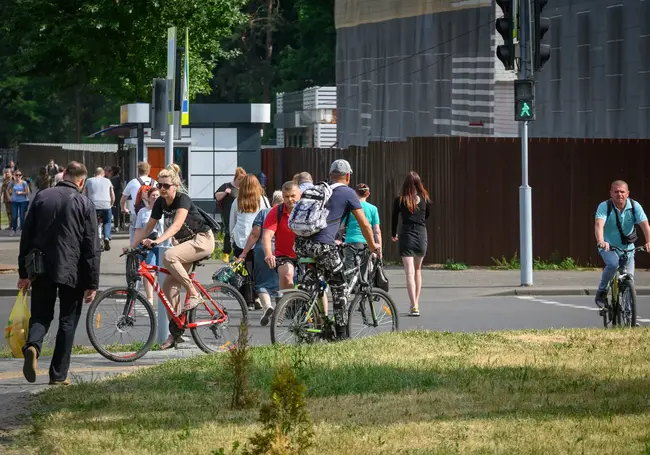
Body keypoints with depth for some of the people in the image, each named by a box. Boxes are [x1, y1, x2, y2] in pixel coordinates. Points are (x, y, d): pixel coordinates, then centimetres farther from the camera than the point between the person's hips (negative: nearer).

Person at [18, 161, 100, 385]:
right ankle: (58, 375, 9)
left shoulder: (41, 197, 4)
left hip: (41, 271, 2)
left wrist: (24, 272, 13)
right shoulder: (84, 204, -5)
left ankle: (33, 345, -19)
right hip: (71, 271, -2)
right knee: (68, 322, 9)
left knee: (41, 315, 13)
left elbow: (26, 237, 7)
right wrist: (92, 283, -1)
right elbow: (91, 247, -6)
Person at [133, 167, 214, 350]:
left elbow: (176, 225, -35)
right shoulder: (161, 203, 1)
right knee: (169, 285, -4)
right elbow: (148, 228, 7)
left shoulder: (182, 200, -20)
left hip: (202, 240, -8)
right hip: (185, 243, 8)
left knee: (168, 256, -33)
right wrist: (132, 245, -4)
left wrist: (157, 241, -48)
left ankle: (194, 294, -20)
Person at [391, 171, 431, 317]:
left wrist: (394, 234, 22)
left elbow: (394, 219, 5)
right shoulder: (425, 199, 1)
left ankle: (414, 306, -17)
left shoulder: (399, 200, -5)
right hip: (422, 236, 3)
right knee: (418, 270, 19)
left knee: (409, 272, -7)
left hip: (406, 235, -3)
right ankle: (416, 303, 26)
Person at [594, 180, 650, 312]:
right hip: (608, 246, -3)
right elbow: (599, 225, -34)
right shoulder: (604, 206, -18)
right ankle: (601, 293, -13)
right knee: (613, 263, -33)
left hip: (627, 247, 3)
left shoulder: (635, 206, -12)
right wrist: (600, 241, -54)